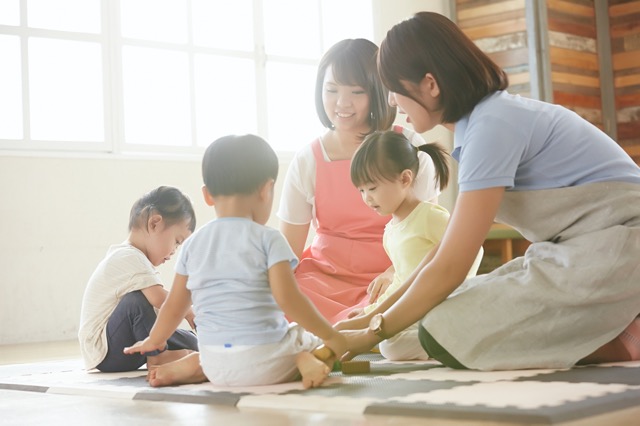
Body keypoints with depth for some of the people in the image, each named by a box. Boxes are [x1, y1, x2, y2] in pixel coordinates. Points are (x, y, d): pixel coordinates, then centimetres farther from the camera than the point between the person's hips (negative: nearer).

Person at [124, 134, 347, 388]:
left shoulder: (193, 244, 6)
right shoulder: (268, 239, -8)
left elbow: (174, 305, 15)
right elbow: (287, 298, -15)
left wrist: (154, 341, 33)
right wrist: (330, 336, -5)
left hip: (217, 367, 5)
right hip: (266, 362, -5)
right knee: (320, 343, 20)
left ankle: (190, 365, 8)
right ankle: (306, 360, -14)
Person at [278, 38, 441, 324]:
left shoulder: (407, 148, -2)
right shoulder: (307, 161, 2)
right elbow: (288, 252, 0)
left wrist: (395, 273, -24)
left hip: (392, 281, -2)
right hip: (324, 275, 3)